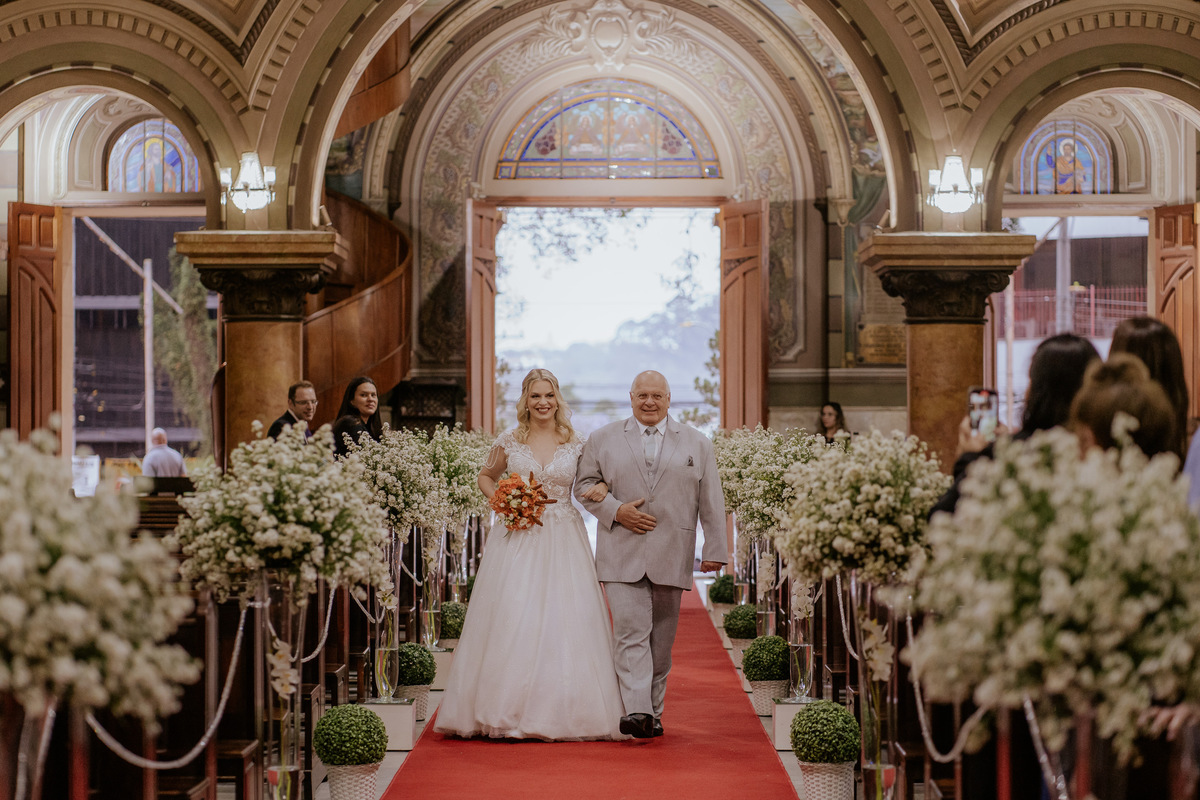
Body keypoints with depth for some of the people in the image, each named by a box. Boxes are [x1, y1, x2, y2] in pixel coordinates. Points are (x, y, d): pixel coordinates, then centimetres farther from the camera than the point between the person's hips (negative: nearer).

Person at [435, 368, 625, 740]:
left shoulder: (576, 443, 5)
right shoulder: (509, 441, 4)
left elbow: (593, 482, 15)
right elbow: (486, 477, 19)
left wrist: (602, 489, -8)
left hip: (563, 542, 1)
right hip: (517, 538, 0)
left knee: (566, 622, -4)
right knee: (511, 621, -6)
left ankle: (563, 711, 5)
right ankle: (509, 711, 1)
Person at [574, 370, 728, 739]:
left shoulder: (697, 443, 11)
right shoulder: (603, 439, 10)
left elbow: (711, 501, 9)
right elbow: (585, 485, 9)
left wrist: (715, 550, 3)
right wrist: (615, 510, -8)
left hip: (671, 556, 1)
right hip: (621, 555, -1)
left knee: (661, 639, 6)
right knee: (631, 632, -13)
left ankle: (653, 711, 15)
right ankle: (636, 712, -20)